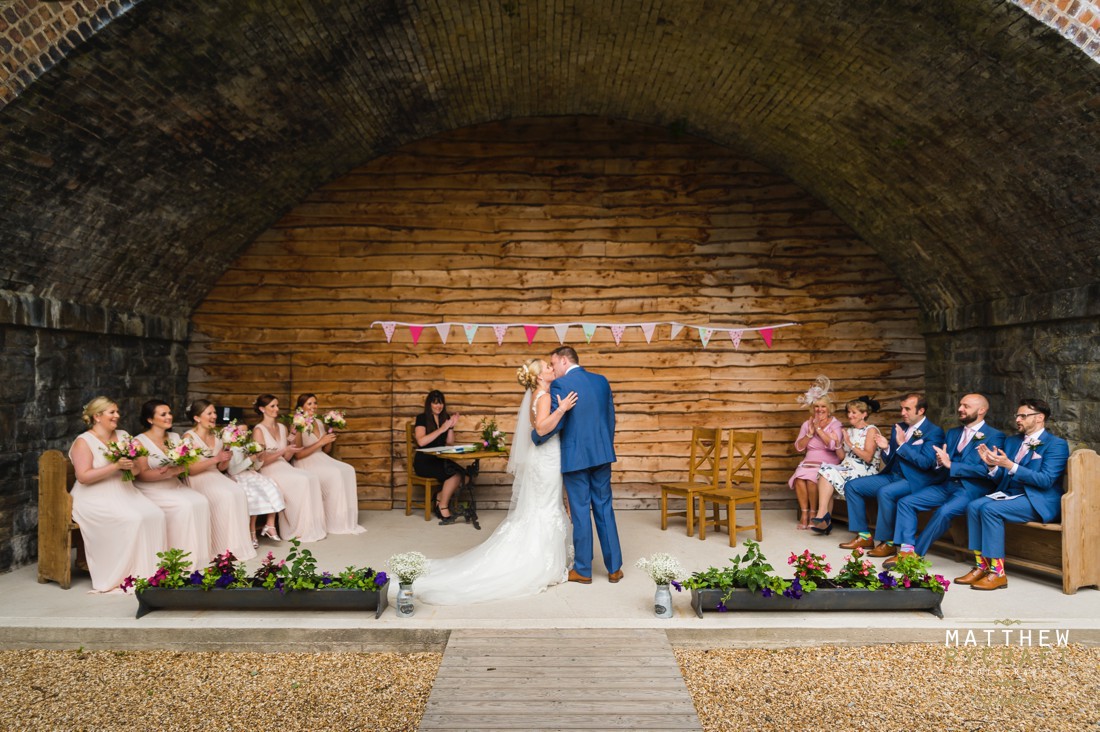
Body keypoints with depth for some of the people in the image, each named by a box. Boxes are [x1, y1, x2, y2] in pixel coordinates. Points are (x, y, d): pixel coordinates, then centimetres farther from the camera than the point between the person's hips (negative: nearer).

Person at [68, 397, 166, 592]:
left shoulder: (123, 436, 14)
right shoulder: (84, 442, -3)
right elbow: (83, 477, -15)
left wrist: (132, 465, -10)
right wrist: (116, 466, -22)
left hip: (125, 493, 6)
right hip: (96, 499, -6)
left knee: (156, 515, -21)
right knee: (132, 520, -31)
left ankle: (151, 572, -16)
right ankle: (121, 576, -20)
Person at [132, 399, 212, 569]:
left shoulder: (175, 438, 11)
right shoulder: (140, 441, -7)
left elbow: (185, 465, 6)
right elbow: (142, 474, -13)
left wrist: (177, 469, -18)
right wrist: (165, 473, -29)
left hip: (174, 485, 6)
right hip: (151, 489, -6)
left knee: (201, 502, -20)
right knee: (184, 506, -29)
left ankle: (199, 555, -13)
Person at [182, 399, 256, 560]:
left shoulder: (217, 436, 13)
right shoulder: (189, 437, -6)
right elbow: (190, 469, -13)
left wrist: (227, 459, -6)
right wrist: (215, 459, -19)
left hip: (216, 476, 6)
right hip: (198, 480, -6)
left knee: (239, 494, -23)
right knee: (226, 497, -30)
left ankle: (240, 543, -18)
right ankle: (226, 547, -21)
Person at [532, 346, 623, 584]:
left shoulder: (559, 385, -11)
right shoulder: (601, 380, 7)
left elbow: (555, 423, -15)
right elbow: (611, 416, 12)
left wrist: (534, 436, 3)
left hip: (575, 457, -5)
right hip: (602, 454, 5)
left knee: (580, 512, 4)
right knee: (604, 508, 12)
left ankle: (583, 570, 14)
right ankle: (614, 567, 17)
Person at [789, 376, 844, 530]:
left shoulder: (835, 424, 0)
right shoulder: (807, 424, 13)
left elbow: (832, 445, -17)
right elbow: (799, 447, 6)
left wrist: (819, 428, -13)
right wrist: (810, 433, -7)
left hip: (828, 463, -4)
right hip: (809, 462, 4)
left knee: (811, 478, -32)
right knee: (799, 478, -29)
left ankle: (813, 513, -14)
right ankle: (804, 512, -18)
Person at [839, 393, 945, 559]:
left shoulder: (934, 432, -8)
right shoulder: (899, 427, 14)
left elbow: (925, 463, -20)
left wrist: (902, 444, -20)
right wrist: (886, 448, -5)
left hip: (914, 481, -8)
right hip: (893, 475, 8)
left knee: (885, 492, -36)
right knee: (852, 486, -2)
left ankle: (888, 543, -21)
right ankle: (864, 536, 1)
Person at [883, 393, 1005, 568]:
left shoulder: (994, 436, -3)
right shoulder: (953, 433, 18)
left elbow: (985, 469, -15)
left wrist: (950, 464, -18)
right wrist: (940, 462, -9)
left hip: (972, 488, -7)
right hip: (948, 484, 7)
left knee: (944, 511, -34)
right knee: (905, 502, -10)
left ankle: (916, 553, -20)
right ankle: (907, 550, -15)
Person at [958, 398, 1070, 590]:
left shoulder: (1056, 444, -5)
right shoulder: (1012, 441, 17)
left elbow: (1045, 480, -18)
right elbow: (1001, 479, 15)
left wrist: (1010, 465, -24)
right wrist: (992, 465, -8)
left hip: (1038, 501, -7)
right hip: (1010, 494, 7)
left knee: (990, 509, -29)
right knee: (974, 506, -19)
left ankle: (997, 572, -24)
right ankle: (981, 566, -17)